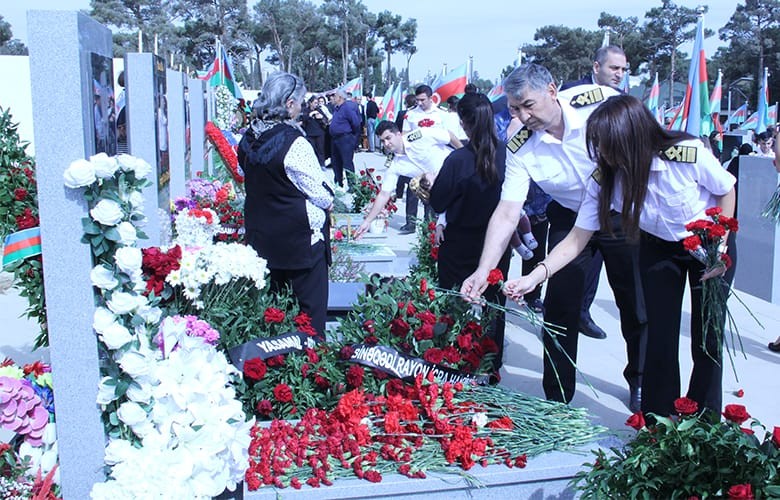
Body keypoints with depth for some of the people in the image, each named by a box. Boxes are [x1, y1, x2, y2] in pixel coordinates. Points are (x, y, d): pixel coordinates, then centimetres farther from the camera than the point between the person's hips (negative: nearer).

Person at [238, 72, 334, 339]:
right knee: (310, 306, 4)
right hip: (299, 236, -8)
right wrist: (329, 201, 5)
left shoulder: (248, 139, 2)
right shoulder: (294, 143, -20)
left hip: (260, 235, 8)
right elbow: (319, 192, -14)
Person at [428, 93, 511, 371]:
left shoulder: (458, 160, -23)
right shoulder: (507, 155, -12)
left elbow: (437, 204, -12)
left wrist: (431, 182, 4)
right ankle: (492, 368, 33)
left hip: (461, 247, -4)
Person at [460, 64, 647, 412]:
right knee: (560, 306, -3)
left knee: (636, 304, 8)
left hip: (624, 214, -1)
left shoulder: (601, 101, -25)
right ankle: (556, 397, 14)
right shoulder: (520, 148, -19)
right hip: (571, 218, 1)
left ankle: (639, 382, 34)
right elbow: (506, 213, -23)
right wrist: (483, 271, -34)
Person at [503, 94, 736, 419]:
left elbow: (727, 190, -11)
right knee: (660, 340, -1)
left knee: (707, 341, 0)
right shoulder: (605, 180, -22)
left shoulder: (690, 155, -32)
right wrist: (535, 276, -34)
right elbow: (577, 239, -21)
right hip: (659, 247, 2)